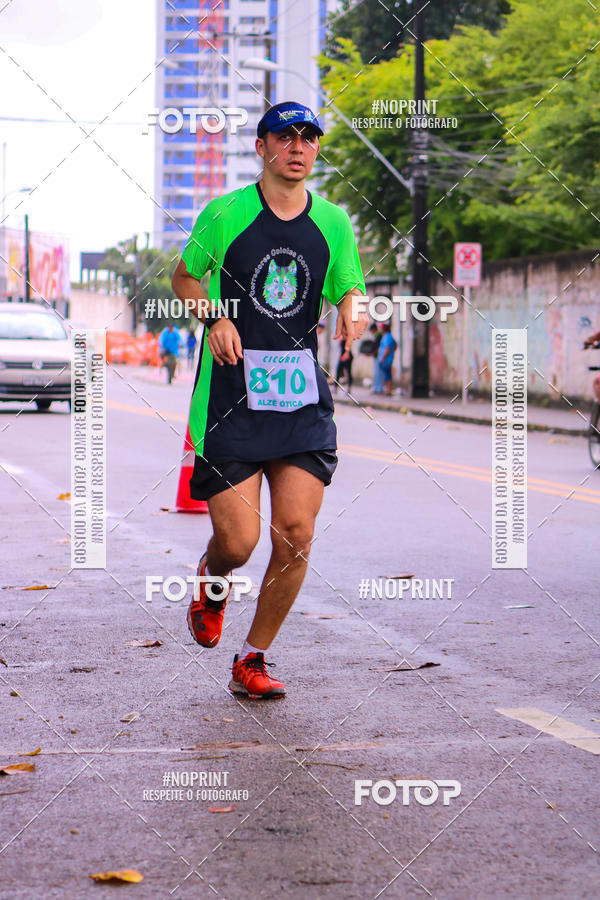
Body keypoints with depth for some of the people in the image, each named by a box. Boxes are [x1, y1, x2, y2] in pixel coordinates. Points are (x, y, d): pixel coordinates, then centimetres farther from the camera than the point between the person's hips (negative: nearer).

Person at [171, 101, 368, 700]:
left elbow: (350, 292, 16)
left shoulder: (333, 223, 7)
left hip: (303, 396, 3)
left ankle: (251, 662, 13)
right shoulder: (226, 213, 0)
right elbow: (185, 276, 13)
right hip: (231, 394, -2)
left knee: (295, 537, -6)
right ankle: (211, 582, 33)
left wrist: (352, 313, -8)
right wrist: (214, 318, -6)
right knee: (237, 543, -7)